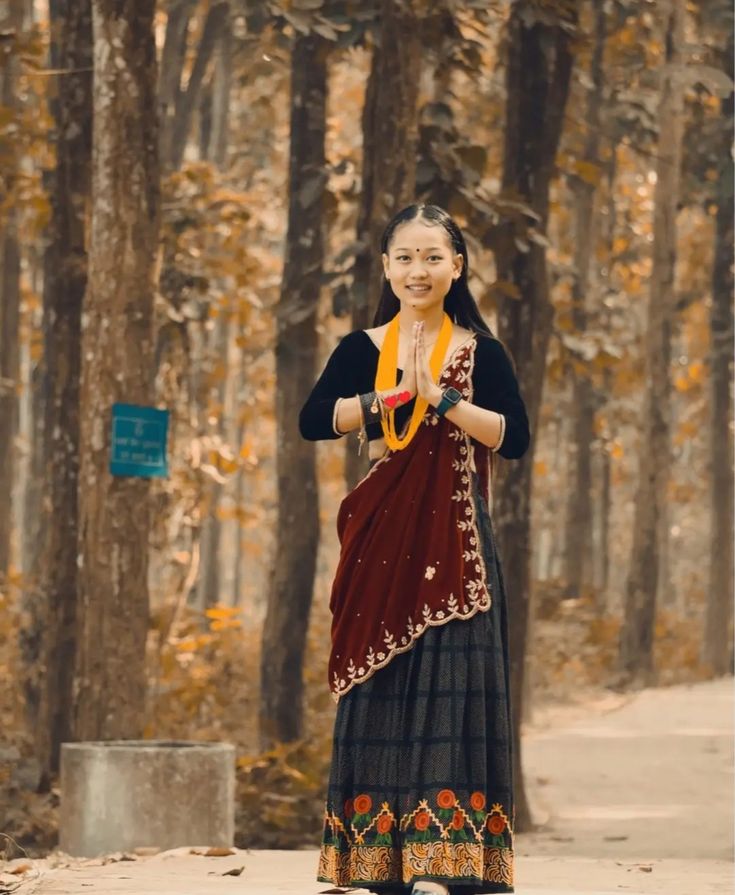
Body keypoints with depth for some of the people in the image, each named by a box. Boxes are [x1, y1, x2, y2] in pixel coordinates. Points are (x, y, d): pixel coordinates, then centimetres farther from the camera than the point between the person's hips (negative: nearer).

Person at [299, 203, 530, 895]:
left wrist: (444, 399, -16)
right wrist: (389, 397, -16)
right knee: (381, 688, 1)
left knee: (446, 684, -7)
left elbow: (515, 437, -8)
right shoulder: (361, 349, 8)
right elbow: (313, 420, -7)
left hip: (453, 541, -2)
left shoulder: (480, 352, 4)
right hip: (381, 540, 2)